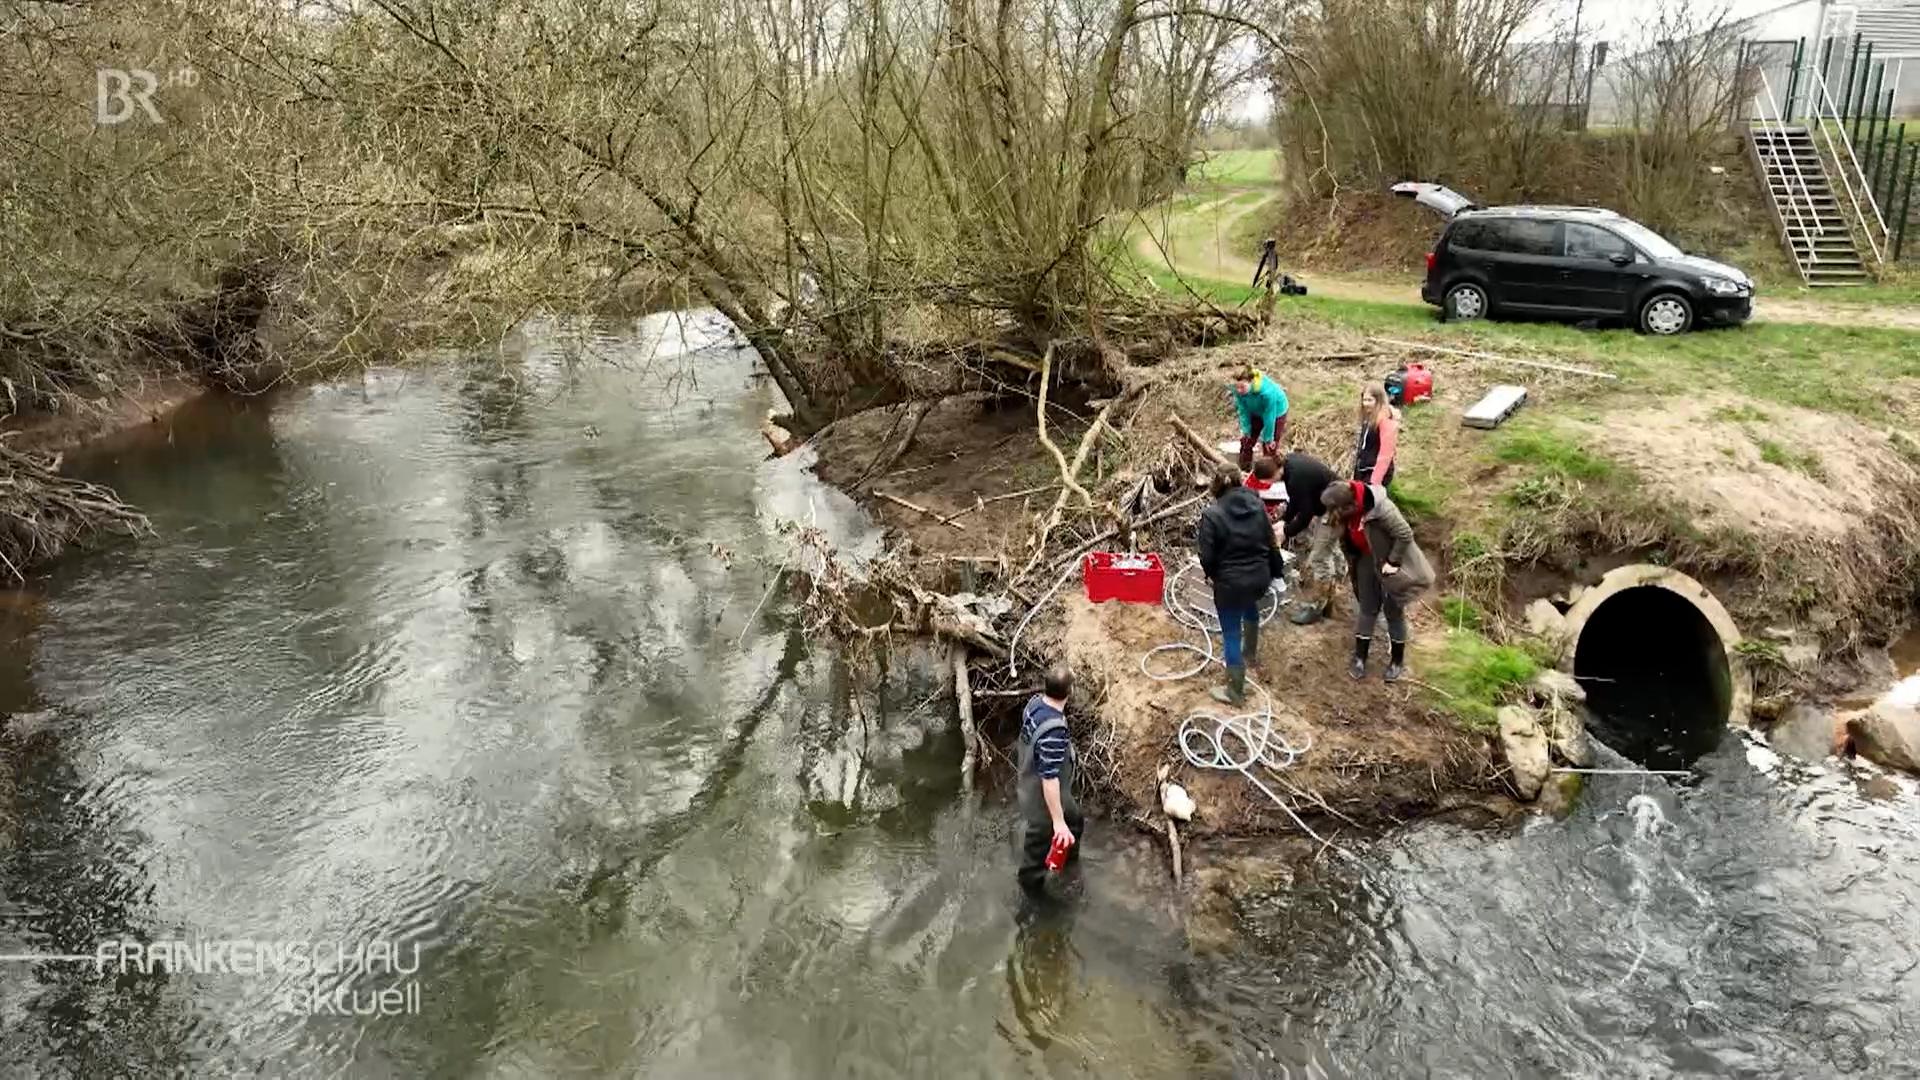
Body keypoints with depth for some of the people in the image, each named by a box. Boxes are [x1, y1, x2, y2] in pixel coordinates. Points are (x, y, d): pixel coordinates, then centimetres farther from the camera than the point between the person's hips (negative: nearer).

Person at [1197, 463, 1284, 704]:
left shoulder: (1212, 514, -16)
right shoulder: (1258, 506, -1)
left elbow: (1207, 556, -14)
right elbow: (1271, 544, 5)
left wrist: (1212, 575, 8)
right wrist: (1274, 572, 20)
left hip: (1230, 583, -6)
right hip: (1259, 578, 6)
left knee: (1231, 635, 7)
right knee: (1250, 607, 38)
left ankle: (1235, 691, 16)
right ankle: (1252, 653, 56)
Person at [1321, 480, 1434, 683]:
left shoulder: (1381, 509, -36)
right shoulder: (1347, 508, -15)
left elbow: (1405, 534, -27)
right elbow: (1347, 537, 4)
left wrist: (1393, 562, -21)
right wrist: (1350, 562, 4)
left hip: (1389, 562, -5)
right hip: (1366, 560, 5)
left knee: (1393, 611, 8)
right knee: (1367, 609, 12)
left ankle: (1398, 660, 25)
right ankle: (1360, 657, 23)